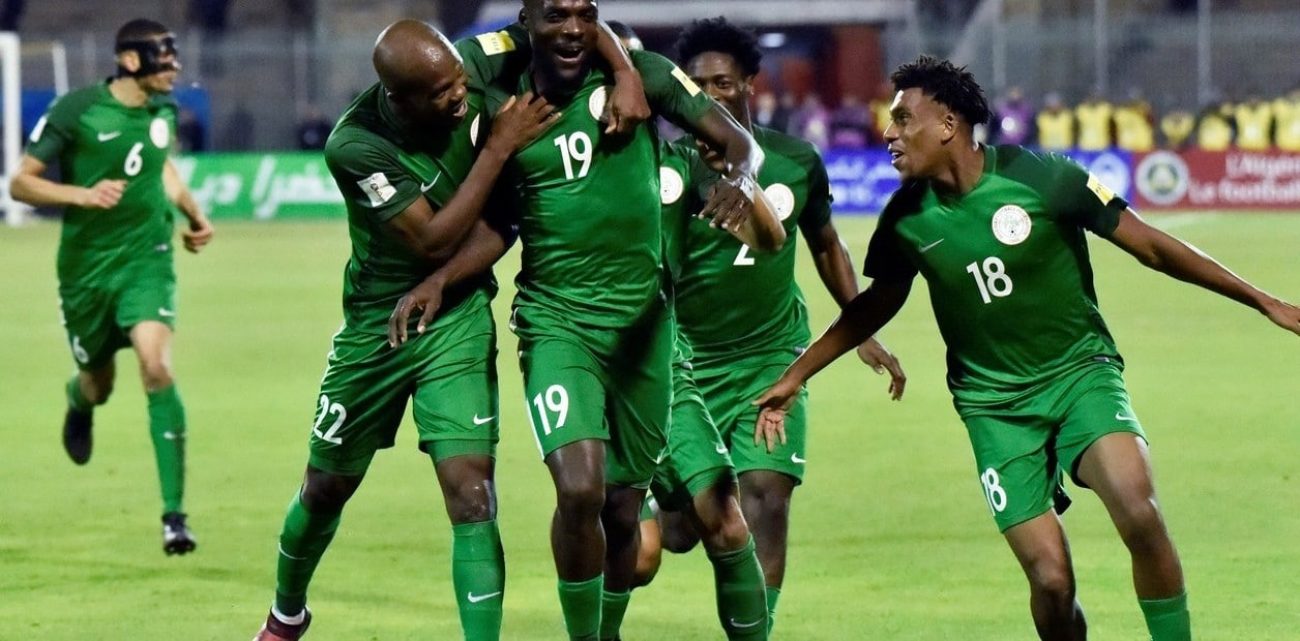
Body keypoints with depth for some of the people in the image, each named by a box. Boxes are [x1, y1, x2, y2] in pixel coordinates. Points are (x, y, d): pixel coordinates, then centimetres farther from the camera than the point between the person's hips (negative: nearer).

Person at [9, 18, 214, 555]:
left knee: (157, 368, -20)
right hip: (87, 265, -1)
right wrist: (81, 194, -26)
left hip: (146, 259, 1)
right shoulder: (77, 110, -13)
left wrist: (194, 215, 17)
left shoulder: (164, 111, 2)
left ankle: (174, 513, -19)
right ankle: (80, 400, 56)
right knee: (99, 382, 13)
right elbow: (21, 183, -11)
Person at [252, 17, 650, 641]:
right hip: (377, 326, -1)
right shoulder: (355, 145, -28)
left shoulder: (472, 66, -18)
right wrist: (499, 147, -29)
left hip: (459, 318, 1)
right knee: (326, 489, 18)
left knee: (472, 495, -13)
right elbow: (435, 242, -27)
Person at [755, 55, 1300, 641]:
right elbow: (877, 304, 18)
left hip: (1080, 369, -2)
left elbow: (1150, 246, -6)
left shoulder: (1037, 177, -13)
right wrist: (794, 377, 21)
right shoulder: (906, 217, -3)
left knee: (1139, 514, -29)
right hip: (993, 403, 2)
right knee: (1050, 579, -12)